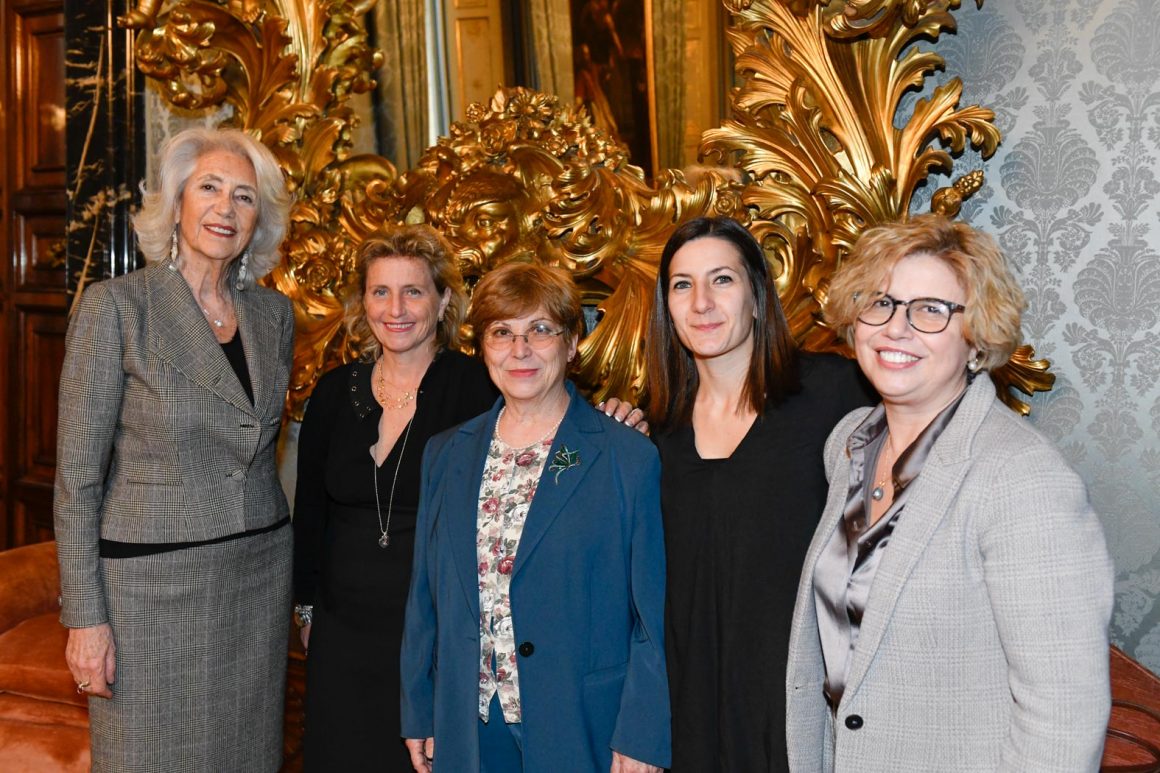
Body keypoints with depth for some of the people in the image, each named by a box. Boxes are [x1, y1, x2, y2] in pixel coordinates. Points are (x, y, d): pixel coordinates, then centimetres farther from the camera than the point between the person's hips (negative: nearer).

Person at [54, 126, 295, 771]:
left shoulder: (275, 314, 5)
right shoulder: (115, 306, -9)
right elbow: (77, 475, -9)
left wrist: (289, 571, 11)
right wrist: (85, 616, -11)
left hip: (260, 572, 5)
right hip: (155, 580, -4)